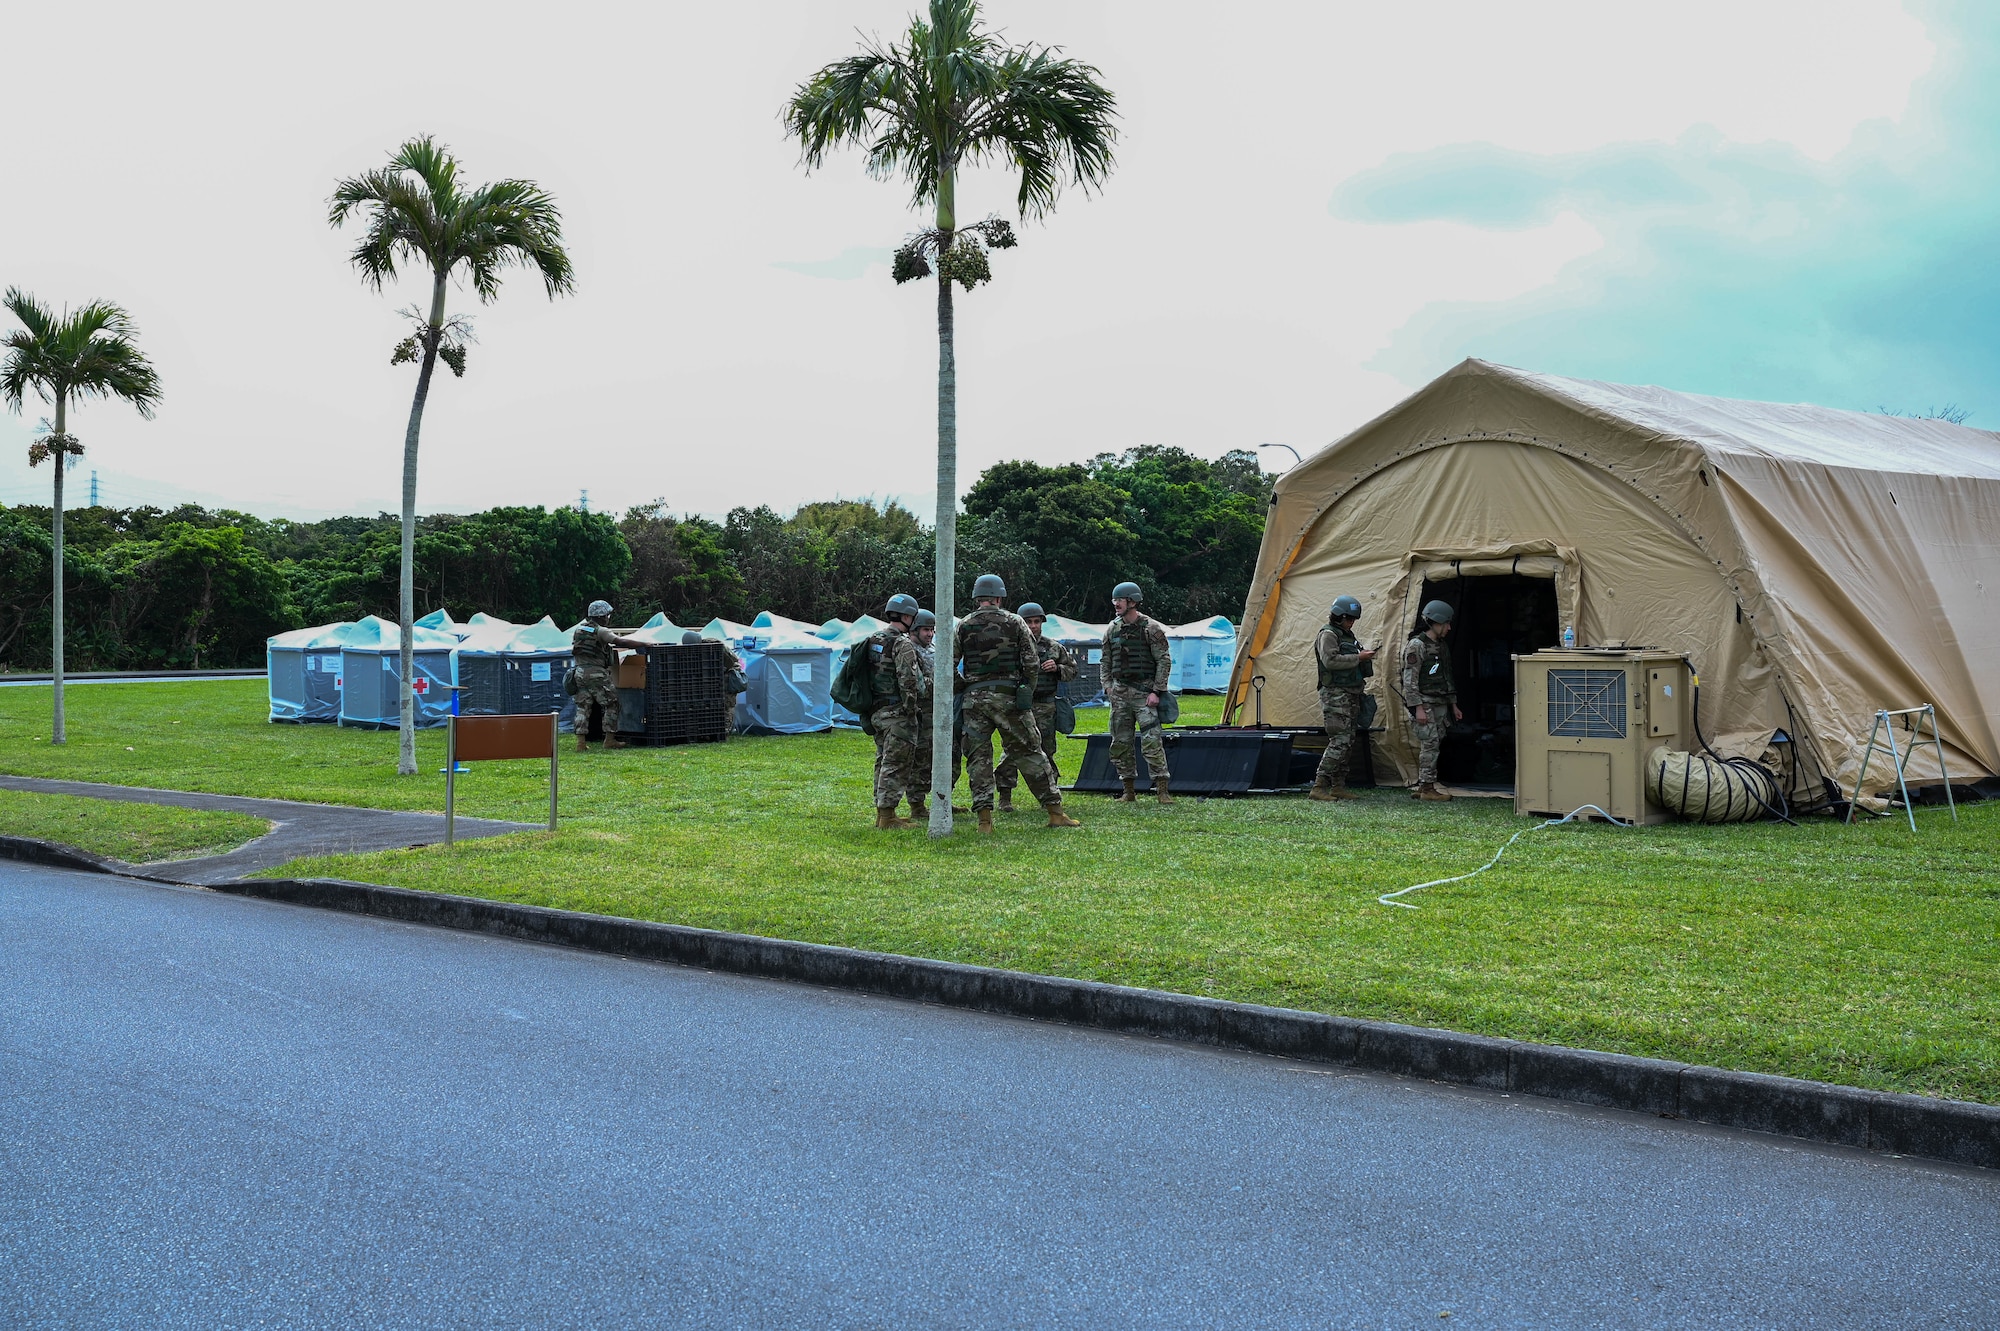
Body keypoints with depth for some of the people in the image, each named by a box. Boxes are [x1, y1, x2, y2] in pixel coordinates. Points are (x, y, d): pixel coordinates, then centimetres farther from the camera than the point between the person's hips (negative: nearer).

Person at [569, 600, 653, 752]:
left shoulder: (578, 629, 14)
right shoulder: (600, 631, -7)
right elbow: (622, 642, -17)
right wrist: (644, 643, -11)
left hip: (580, 672, 7)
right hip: (596, 673, -6)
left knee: (582, 707, 7)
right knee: (611, 704, 4)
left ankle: (581, 743, 2)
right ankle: (610, 740, 3)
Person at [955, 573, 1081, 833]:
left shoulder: (964, 626, 5)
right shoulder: (1014, 623, 3)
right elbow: (1031, 663, 0)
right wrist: (1027, 693, 11)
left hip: (974, 698, 1)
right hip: (1008, 696, -1)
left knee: (978, 758, 6)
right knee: (1029, 754, 5)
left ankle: (984, 819, -1)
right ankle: (1055, 813, 8)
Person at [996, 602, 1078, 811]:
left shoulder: (1054, 648, 12)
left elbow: (1072, 670, 18)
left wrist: (1057, 668, -1)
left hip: (1045, 708, 3)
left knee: (1046, 752, 9)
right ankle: (1005, 797, 1)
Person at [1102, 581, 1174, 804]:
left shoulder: (1151, 628, -5)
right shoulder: (1112, 629, 10)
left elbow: (1164, 661, -6)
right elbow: (1106, 662, 18)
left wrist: (1156, 691, -11)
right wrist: (1107, 686, 7)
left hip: (1144, 692, -6)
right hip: (1119, 693, 6)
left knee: (1151, 742, -12)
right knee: (1120, 743, 6)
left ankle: (1162, 790, -11)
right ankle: (1129, 790, 15)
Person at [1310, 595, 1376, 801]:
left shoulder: (1348, 635, 21)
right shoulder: (1328, 634, -8)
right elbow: (1330, 660, -21)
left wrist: (1365, 655, 10)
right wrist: (1358, 657, -19)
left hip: (1351, 694, 10)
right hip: (1335, 694, -10)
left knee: (1347, 741, 10)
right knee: (1339, 741, -15)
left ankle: (1338, 786, 15)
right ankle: (1319, 786, -16)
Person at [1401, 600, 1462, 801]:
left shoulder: (1440, 646, 17)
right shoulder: (1417, 646, -10)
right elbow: (1410, 680, -15)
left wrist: (1453, 705, 22)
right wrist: (1418, 708, -20)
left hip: (1440, 705, 9)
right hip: (1424, 703, -9)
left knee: (1431, 746, 8)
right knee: (1430, 744, -12)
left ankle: (1422, 787, 13)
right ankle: (1427, 788, -10)